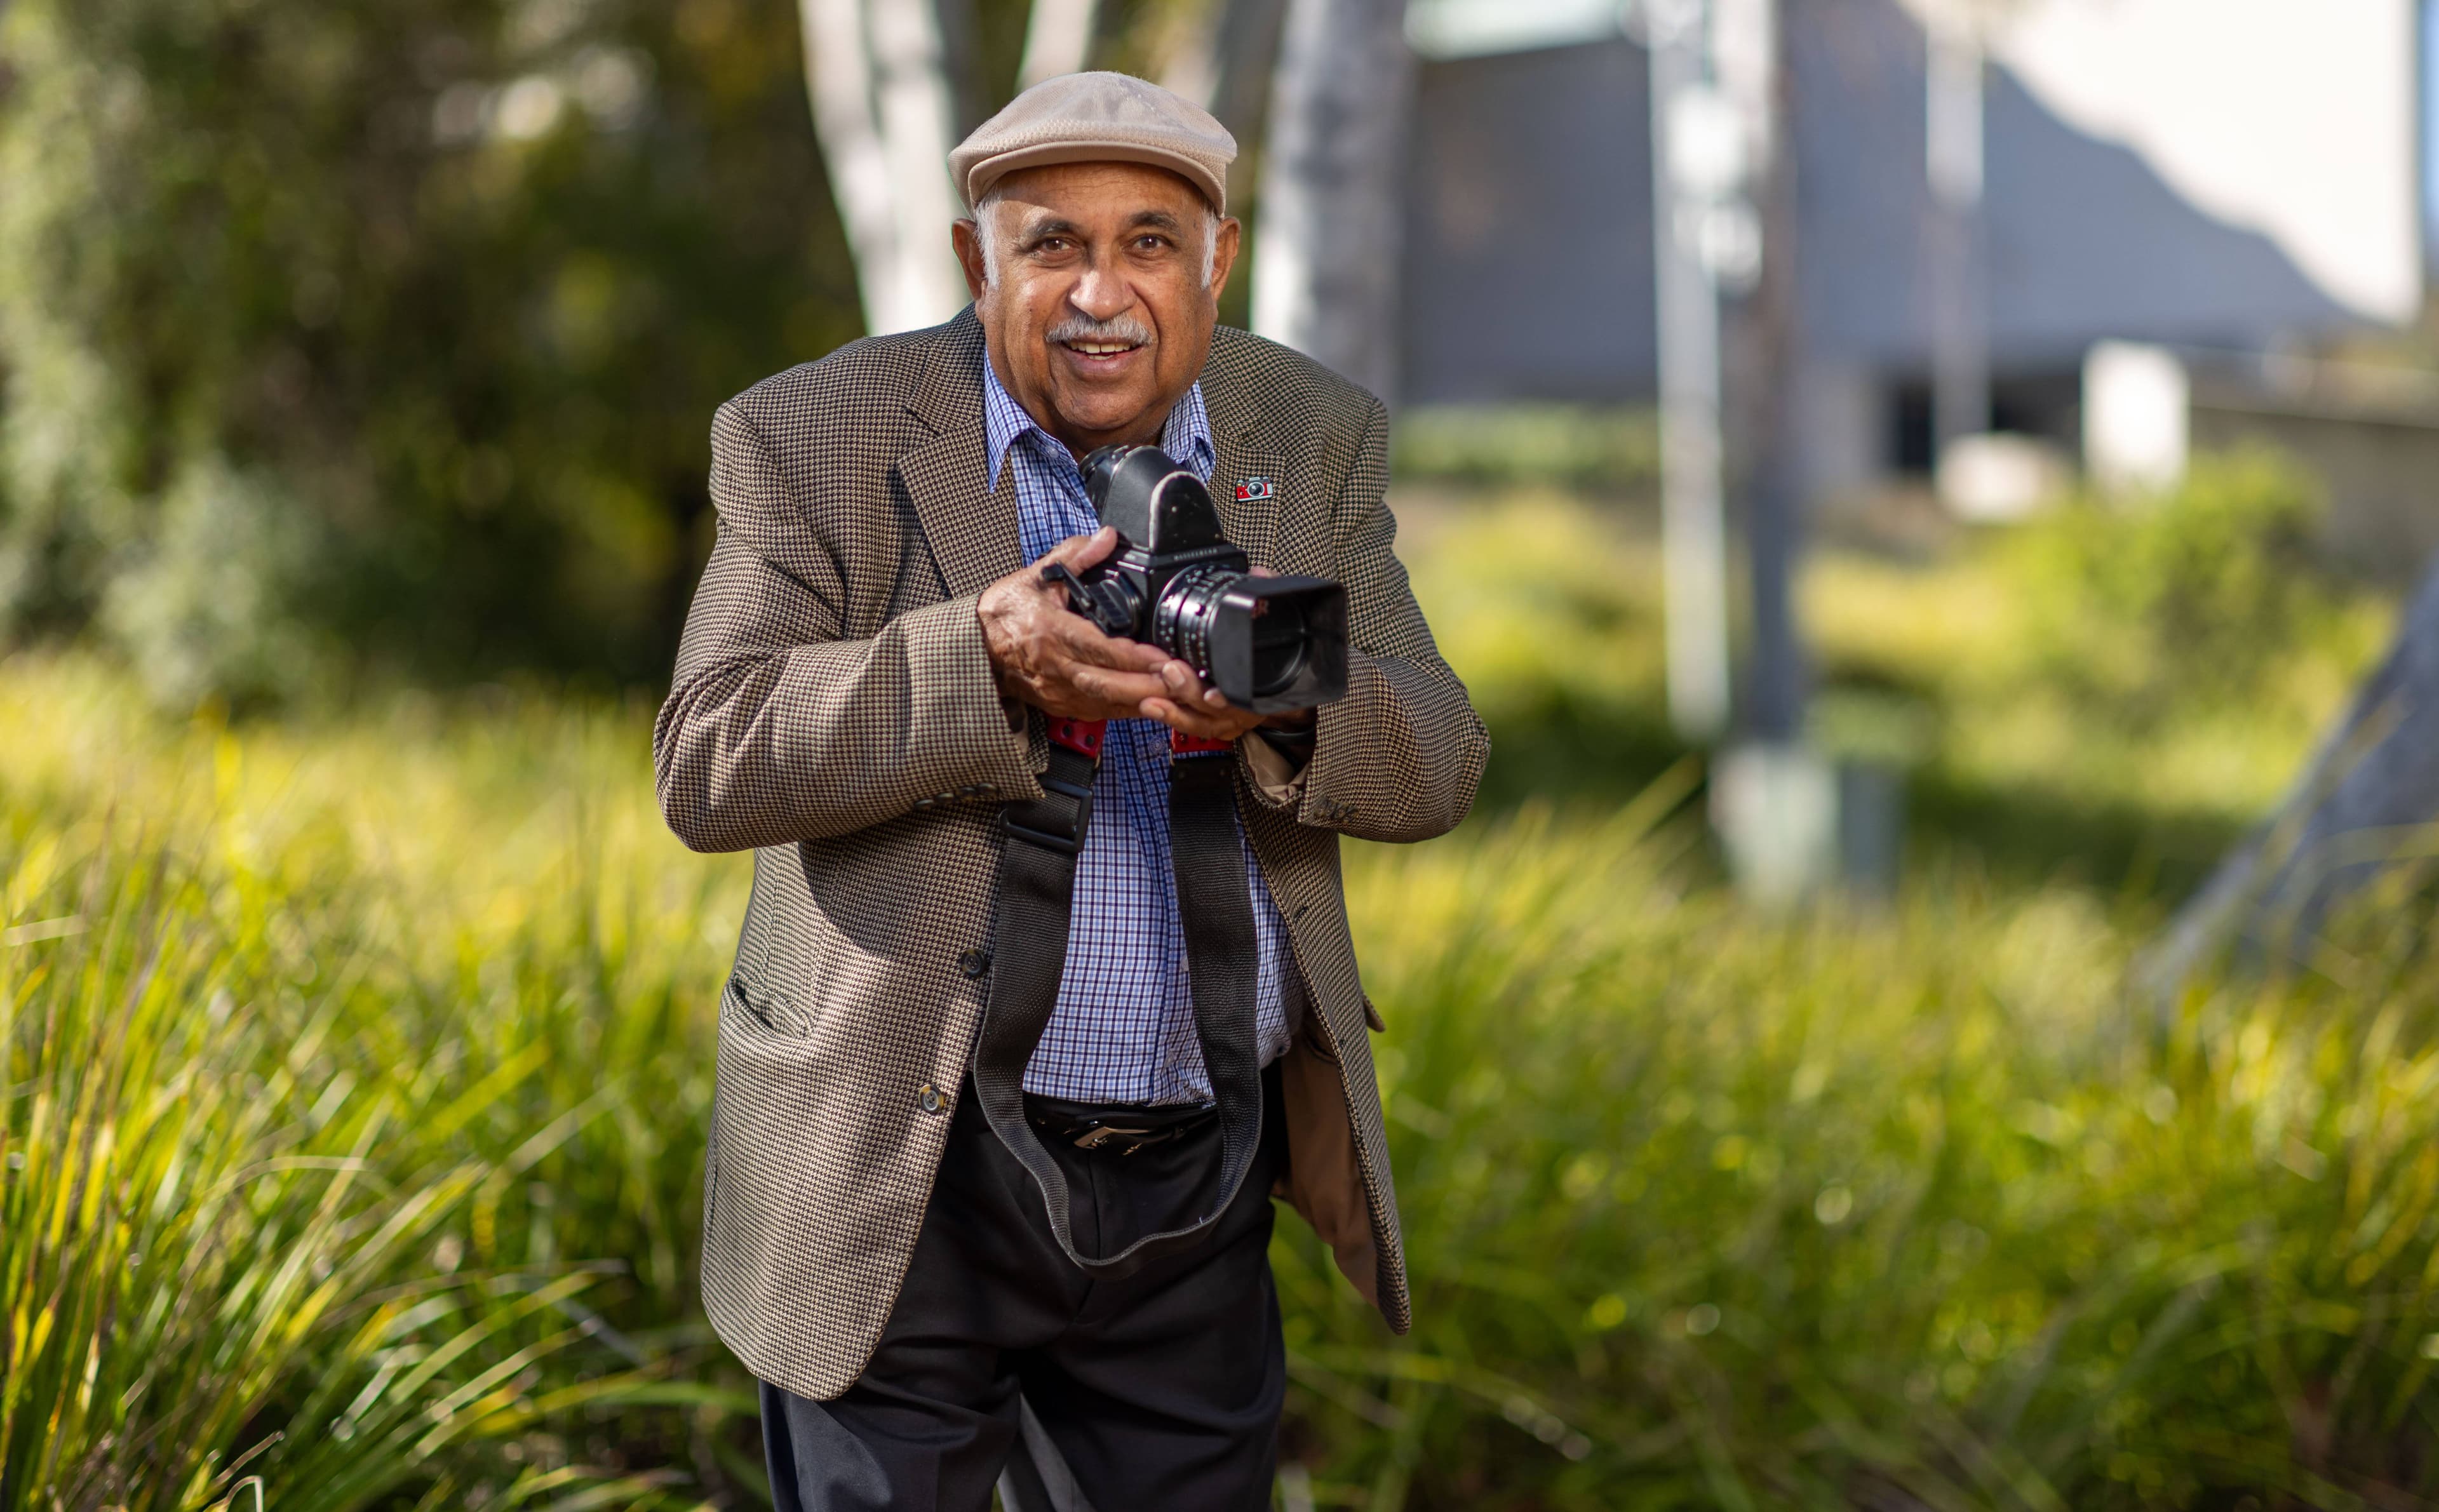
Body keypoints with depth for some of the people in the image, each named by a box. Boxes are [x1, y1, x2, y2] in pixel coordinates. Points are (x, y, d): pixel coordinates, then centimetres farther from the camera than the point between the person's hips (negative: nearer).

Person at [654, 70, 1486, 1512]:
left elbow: (1436, 757, -1)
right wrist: (984, 663, -31)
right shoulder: (816, 438, -6)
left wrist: (1278, 706, -24)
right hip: (908, 1179, -3)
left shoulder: (1316, 436, 4)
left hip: (1204, 1179, 3)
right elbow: (708, 761, -15)